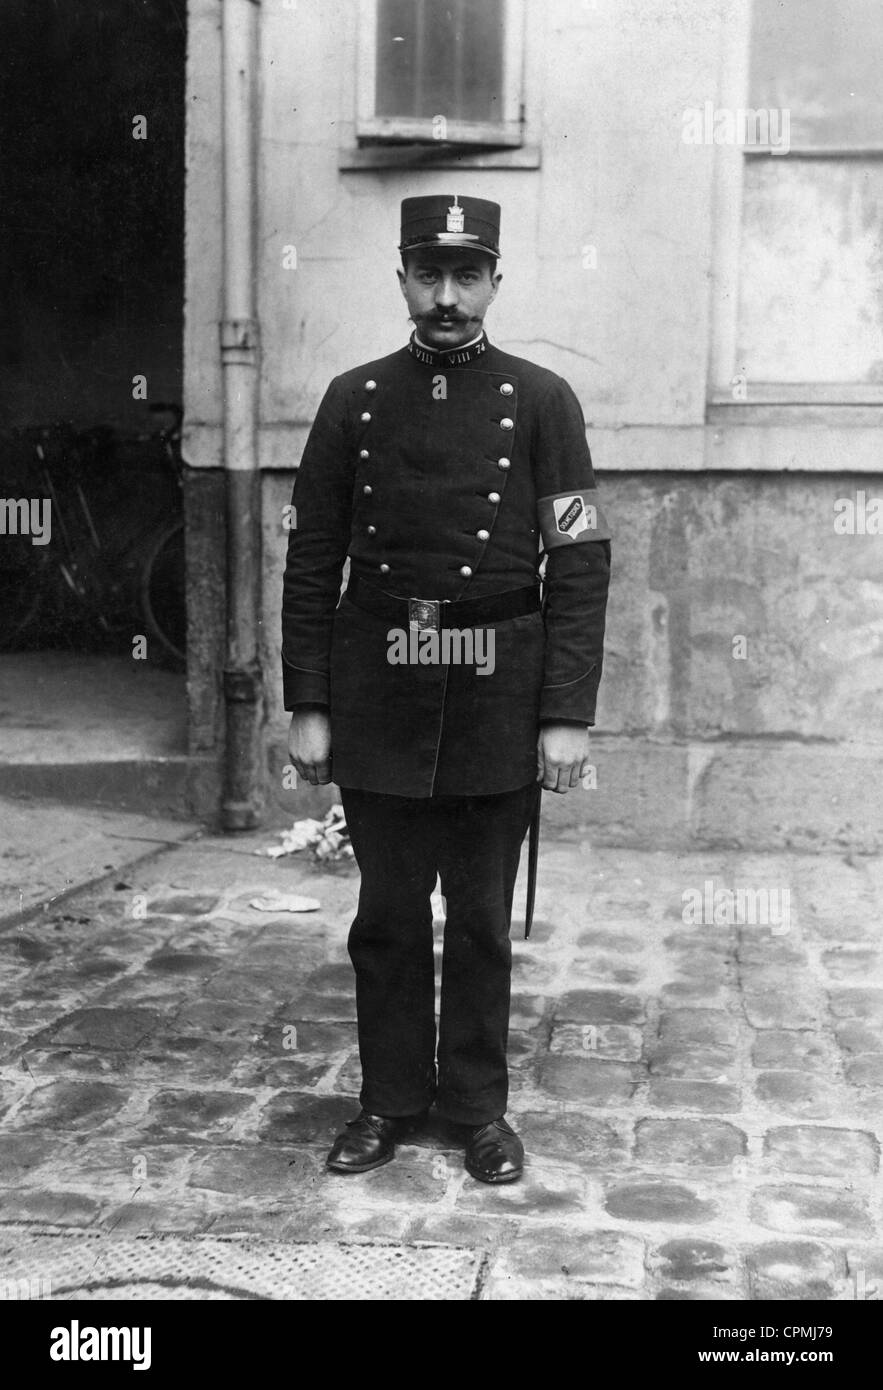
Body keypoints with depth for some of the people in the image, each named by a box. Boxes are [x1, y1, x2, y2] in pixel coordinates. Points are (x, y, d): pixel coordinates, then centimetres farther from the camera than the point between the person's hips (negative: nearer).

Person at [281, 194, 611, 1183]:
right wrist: (307, 707, 0)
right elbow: (312, 561, 5)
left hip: (498, 699, -1)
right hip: (379, 695, 2)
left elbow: (581, 565, -4)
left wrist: (568, 715, -10)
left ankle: (479, 1105, 24)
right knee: (387, 910, 10)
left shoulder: (542, 402, 0)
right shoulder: (354, 400, 5)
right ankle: (390, 1100, 26)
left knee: (481, 917, 9)